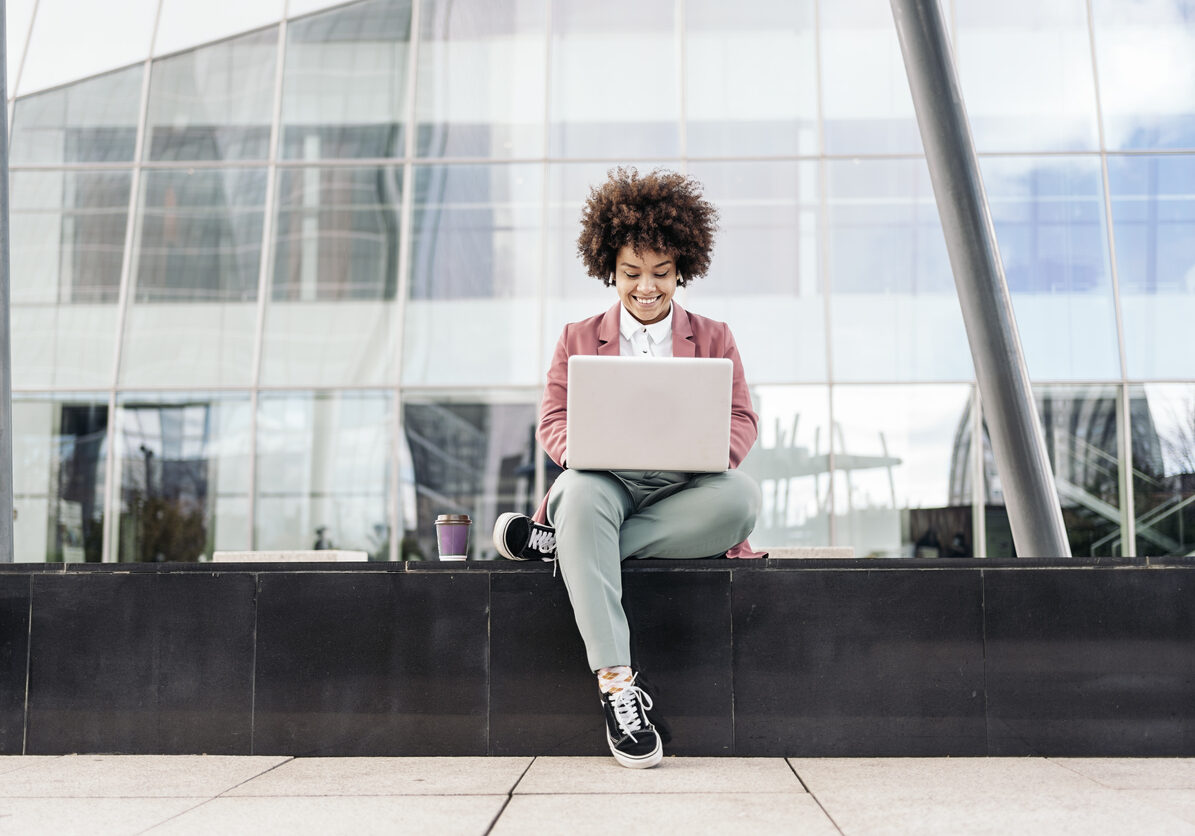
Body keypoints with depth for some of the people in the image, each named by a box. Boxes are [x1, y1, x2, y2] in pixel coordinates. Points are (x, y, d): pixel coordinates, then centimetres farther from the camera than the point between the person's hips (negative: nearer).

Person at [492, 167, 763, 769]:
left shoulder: (713, 339, 18)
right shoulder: (578, 340, 18)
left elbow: (742, 419, 8)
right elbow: (552, 420, 9)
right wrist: (578, 449, -16)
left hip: (682, 488, 1)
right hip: (605, 481, 0)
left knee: (741, 496, -35)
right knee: (579, 489, -39)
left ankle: (555, 542, -29)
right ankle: (615, 682, -42)